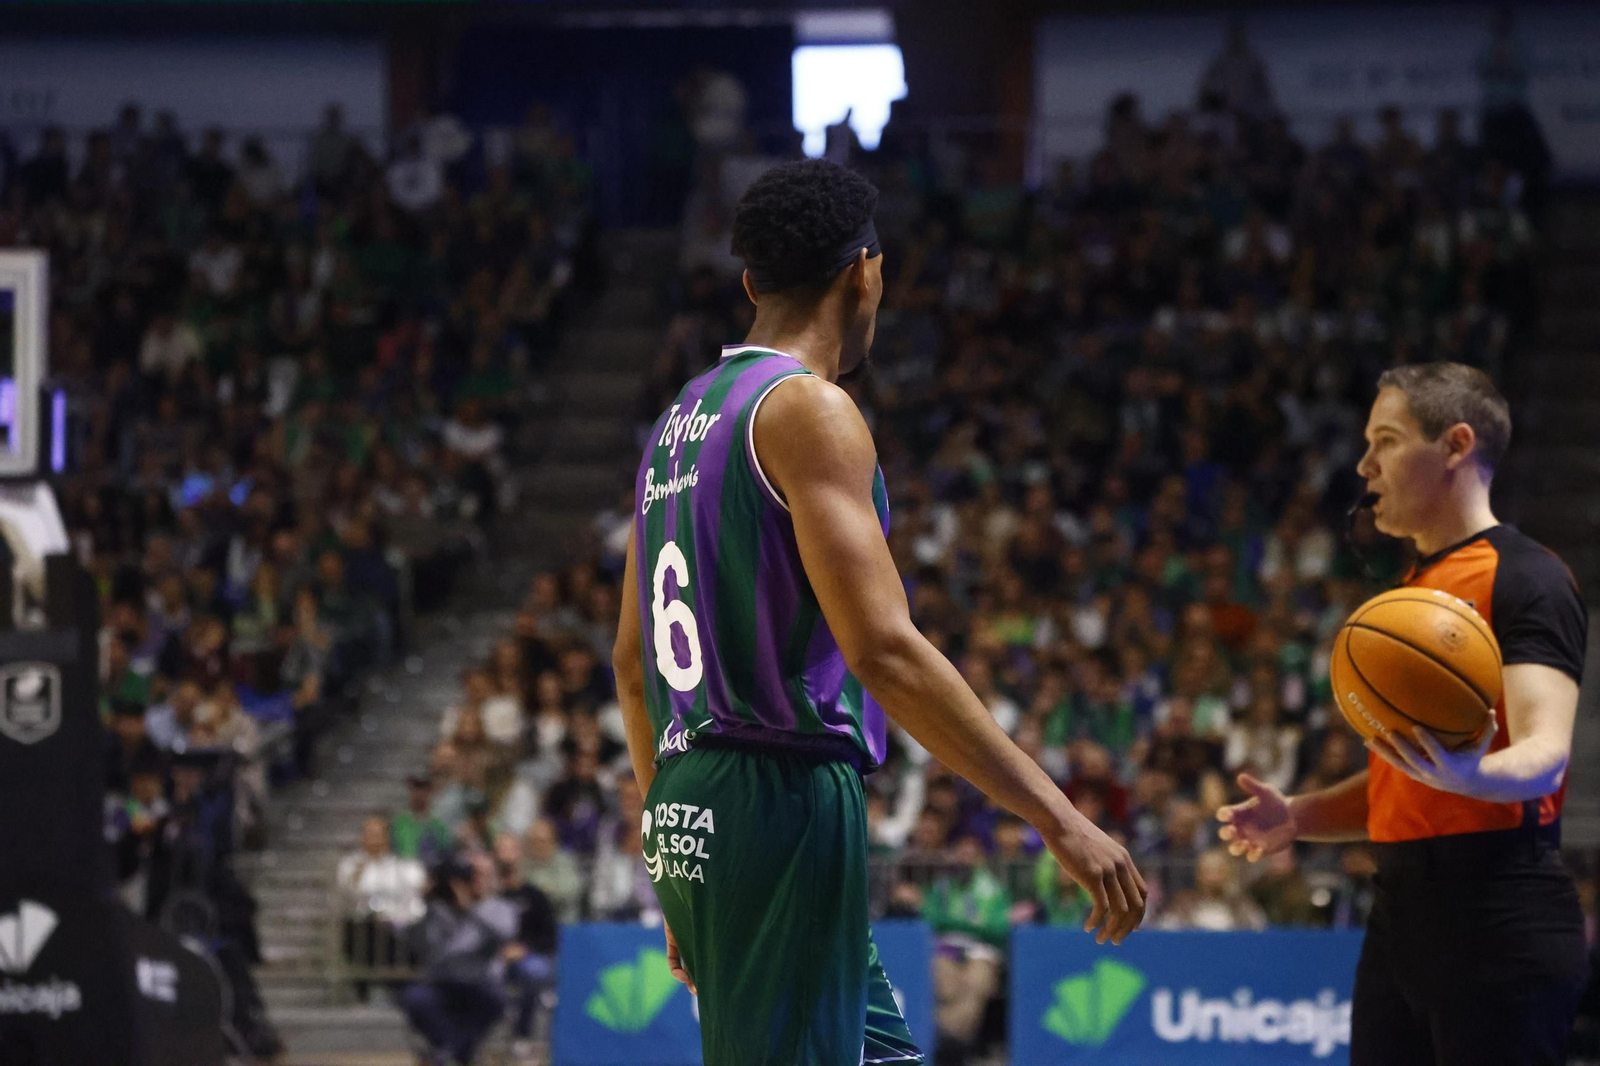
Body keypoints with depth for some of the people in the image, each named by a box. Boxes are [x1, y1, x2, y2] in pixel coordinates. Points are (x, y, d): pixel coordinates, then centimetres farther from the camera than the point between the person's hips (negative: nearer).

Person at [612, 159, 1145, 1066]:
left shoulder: (683, 421, 16)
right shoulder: (809, 409, -11)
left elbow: (633, 665, 21)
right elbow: (884, 649, -21)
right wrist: (1060, 820, -22)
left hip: (693, 813, 9)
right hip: (787, 805, -9)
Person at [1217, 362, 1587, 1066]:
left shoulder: (1525, 578, -7)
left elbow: (1545, 753, -20)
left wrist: (1470, 776, -41)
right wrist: (1296, 818, 14)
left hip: (1498, 916, -9)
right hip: (1400, 917, 9)